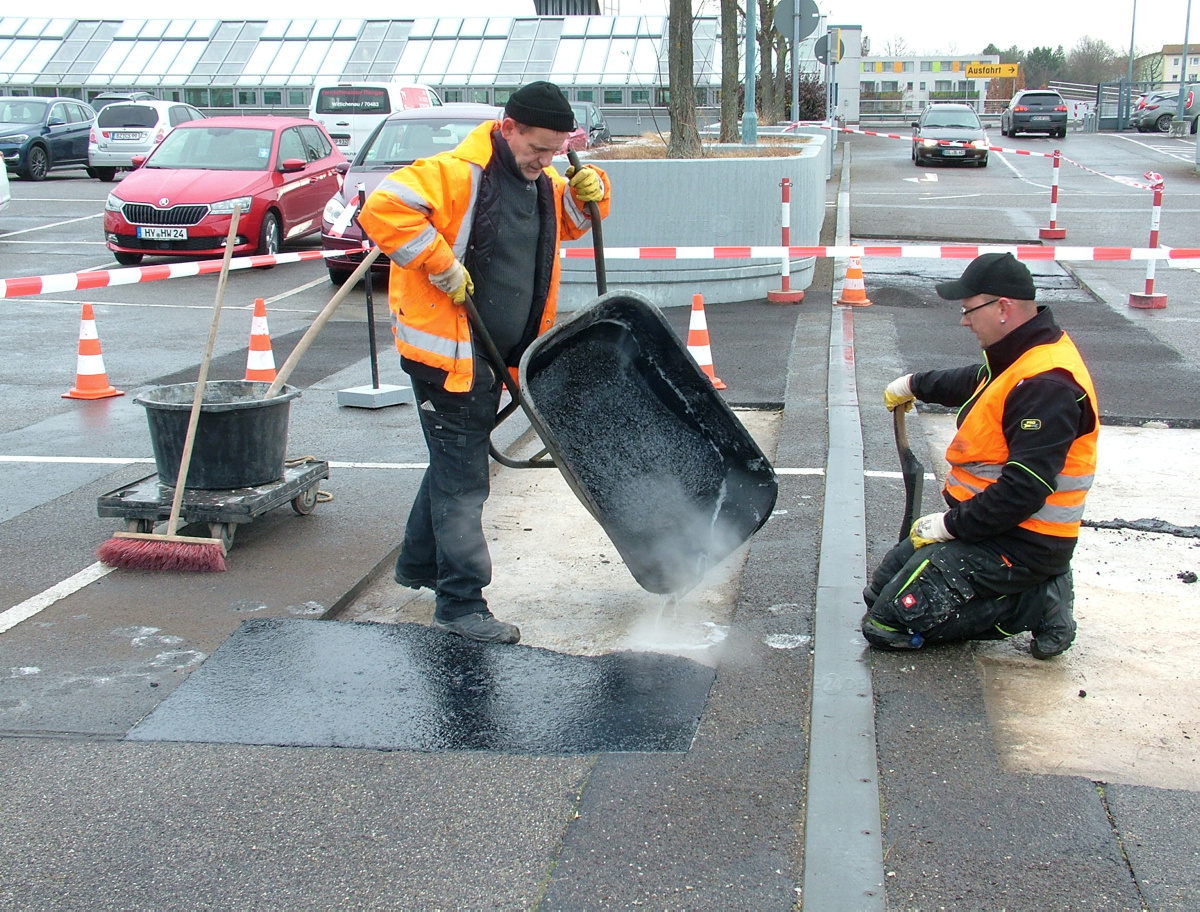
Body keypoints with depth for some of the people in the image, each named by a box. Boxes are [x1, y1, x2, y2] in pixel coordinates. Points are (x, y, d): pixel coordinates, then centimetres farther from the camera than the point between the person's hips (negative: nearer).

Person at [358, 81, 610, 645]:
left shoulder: (541, 183, 9)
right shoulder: (456, 174, -18)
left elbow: (572, 220, 27)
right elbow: (382, 210, -28)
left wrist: (588, 191, 4)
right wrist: (441, 265, -26)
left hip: (491, 354, 9)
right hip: (446, 352, -9)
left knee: (456, 465, 22)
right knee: (463, 479, -6)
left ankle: (418, 563, 40)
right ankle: (461, 603, 1)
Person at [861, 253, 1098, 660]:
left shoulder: (1047, 385, -25)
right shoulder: (1017, 359, 8)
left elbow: (1025, 489, -29)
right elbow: (978, 383, 34)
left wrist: (951, 525, -20)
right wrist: (916, 385, 44)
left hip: (1017, 545, -11)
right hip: (985, 524, 11)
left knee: (890, 622, -15)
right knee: (880, 590, 14)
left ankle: (1034, 605, -6)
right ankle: (1035, 591, 8)